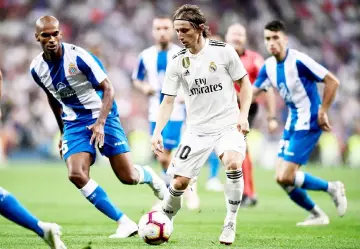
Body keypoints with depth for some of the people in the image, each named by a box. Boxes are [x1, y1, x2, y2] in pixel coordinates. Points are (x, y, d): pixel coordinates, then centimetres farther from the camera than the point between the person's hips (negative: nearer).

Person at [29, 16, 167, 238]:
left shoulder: (78, 56, -18)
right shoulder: (37, 68, -2)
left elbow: (108, 88, -13)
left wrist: (100, 123, -23)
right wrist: (63, 131, 21)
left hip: (103, 117, -4)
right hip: (74, 124, 4)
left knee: (127, 177, -6)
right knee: (76, 175, -20)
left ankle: (149, 176, 34)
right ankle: (125, 224, -12)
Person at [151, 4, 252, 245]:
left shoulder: (223, 51, -8)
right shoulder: (177, 62, -1)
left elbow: (244, 82, 2)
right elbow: (168, 101, 2)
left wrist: (243, 115, -10)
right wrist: (157, 132, -11)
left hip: (228, 125, -3)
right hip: (197, 130, 3)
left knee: (233, 164, -30)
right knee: (179, 182, -3)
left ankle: (230, 224, -14)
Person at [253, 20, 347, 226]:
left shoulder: (299, 61, -18)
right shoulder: (269, 66, 4)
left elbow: (333, 81, -17)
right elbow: (253, 92, 10)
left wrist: (322, 112, -15)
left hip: (308, 123, -8)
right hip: (292, 123, 8)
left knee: (285, 177, -15)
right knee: (283, 179, 5)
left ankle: (332, 188, 5)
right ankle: (318, 216, 21)